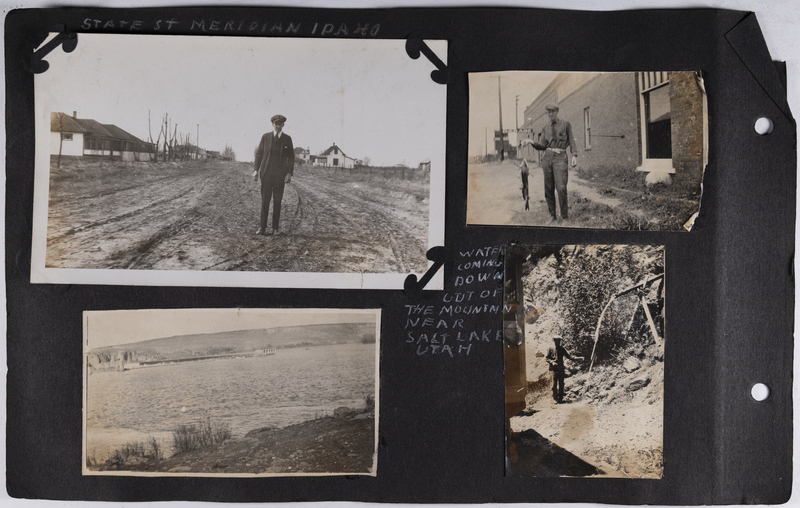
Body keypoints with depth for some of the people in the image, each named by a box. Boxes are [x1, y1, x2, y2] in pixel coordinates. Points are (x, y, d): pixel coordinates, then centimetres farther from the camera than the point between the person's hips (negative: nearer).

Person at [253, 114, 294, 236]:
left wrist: (289, 173, -6)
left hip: (280, 175, 0)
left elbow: (291, 157, 4)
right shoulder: (265, 137, 3)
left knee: (277, 202, 2)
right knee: (264, 201, -1)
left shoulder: (287, 139, 4)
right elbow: (259, 154, 5)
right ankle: (262, 228, 1)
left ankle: (276, 228, 8)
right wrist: (256, 170, -4)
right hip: (266, 173, 0)